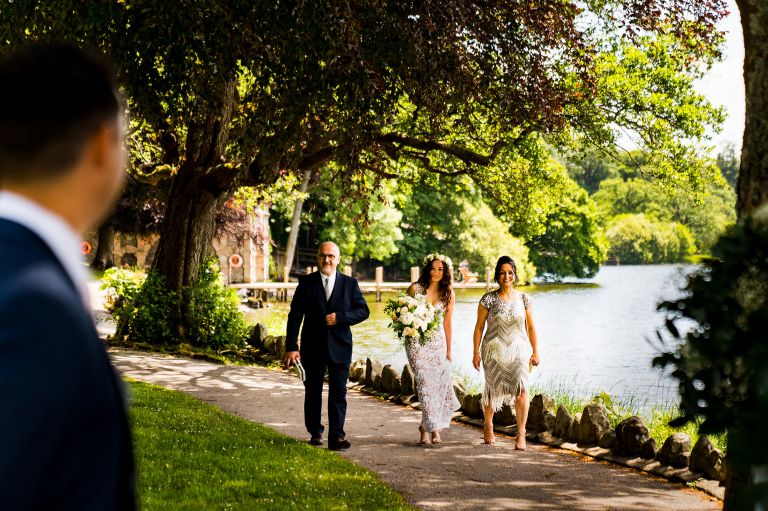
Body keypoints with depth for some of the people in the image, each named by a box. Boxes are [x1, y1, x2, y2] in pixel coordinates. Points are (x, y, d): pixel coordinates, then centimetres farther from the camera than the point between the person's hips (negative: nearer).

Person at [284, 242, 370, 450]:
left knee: (338, 392, -5)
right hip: (312, 347, 0)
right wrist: (291, 347, -10)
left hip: (339, 346, 0)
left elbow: (363, 311, 2)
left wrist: (340, 317, -15)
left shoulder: (349, 283, 4)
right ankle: (315, 432, 25)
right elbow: (295, 316, -2)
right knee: (313, 392, 10)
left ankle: (336, 436, -5)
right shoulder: (306, 283, 1)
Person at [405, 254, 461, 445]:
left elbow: (447, 323, 9)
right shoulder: (415, 288, -4)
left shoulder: (448, 294, 4)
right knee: (425, 383, -12)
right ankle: (433, 428, -5)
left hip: (437, 342, 3)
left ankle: (426, 427, 16)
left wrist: (449, 350, 10)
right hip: (416, 341, -3)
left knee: (439, 384, -2)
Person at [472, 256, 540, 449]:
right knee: (493, 391, 10)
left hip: (518, 350, 1)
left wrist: (535, 352, 7)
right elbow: (479, 327, 1)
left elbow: (530, 327, 10)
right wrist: (476, 353, -2)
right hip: (494, 351, -1)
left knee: (521, 389, -17)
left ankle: (521, 434, -12)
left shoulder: (523, 299, 3)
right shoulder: (488, 299, -3)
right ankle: (488, 426, 36)